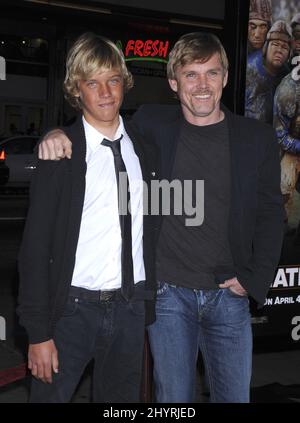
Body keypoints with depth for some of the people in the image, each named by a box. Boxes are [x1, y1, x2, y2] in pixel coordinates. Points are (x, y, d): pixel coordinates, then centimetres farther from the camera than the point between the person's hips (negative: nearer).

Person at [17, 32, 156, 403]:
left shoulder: (140, 143, 5)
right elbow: (35, 245, -10)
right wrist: (39, 331, -13)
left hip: (131, 307, 4)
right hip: (74, 307, -4)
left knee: (122, 400, 15)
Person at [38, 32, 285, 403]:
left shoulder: (258, 138, 0)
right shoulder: (152, 125, -2)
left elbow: (271, 213, 6)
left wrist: (254, 279, -3)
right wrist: (57, 134, -12)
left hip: (230, 294, 1)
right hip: (167, 293, -1)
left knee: (234, 396, 11)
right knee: (173, 399, 9)